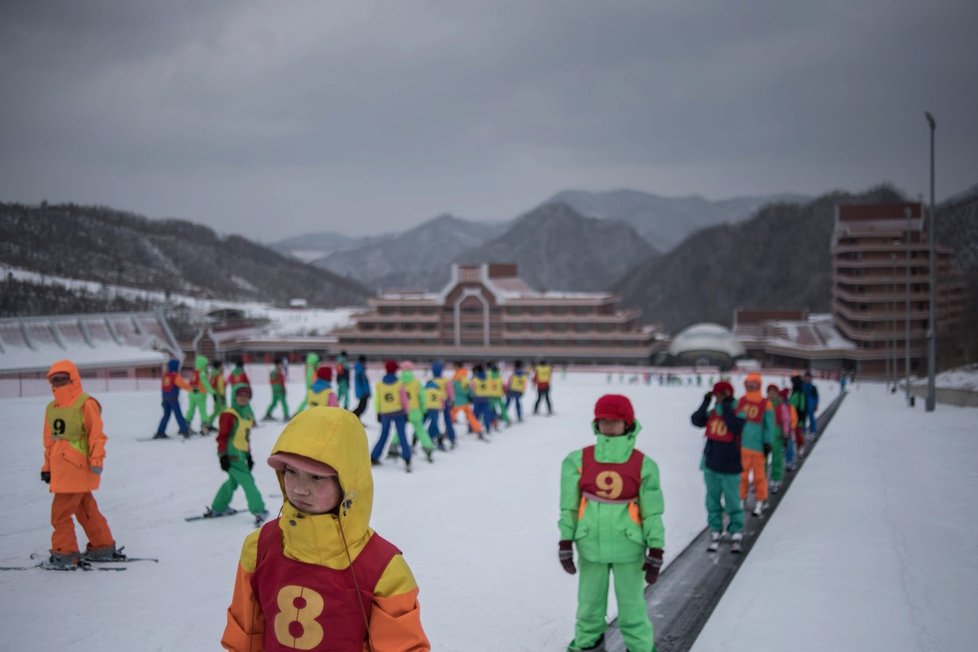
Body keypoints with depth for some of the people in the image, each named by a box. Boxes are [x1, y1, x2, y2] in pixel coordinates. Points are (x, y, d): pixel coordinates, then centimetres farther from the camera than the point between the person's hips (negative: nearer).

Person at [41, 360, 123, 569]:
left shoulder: (86, 404, -8)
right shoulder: (52, 408, 15)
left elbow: (96, 435, -12)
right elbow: (49, 440, 20)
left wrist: (96, 460, -17)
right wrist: (47, 466, 20)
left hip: (77, 467, -8)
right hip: (61, 469, 8)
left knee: (61, 511, -8)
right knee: (85, 509, 14)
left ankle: (64, 555, 0)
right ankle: (103, 547, 23)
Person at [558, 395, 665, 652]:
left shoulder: (642, 464, -7)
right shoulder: (579, 460, -3)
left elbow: (652, 512, -3)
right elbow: (569, 505, 3)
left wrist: (656, 551, -3)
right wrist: (565, 542, 2)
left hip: (628, 546, -2)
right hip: (591, 544, 2)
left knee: (631, 606, 8)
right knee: (589, 604, 17)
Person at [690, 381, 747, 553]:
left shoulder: (737, 413, -9)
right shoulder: (712, 413, 4)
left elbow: (735, 427, -29)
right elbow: (696, 420, -8)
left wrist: (726, 406, -25)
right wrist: (706, 402, -14)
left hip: (730, 467, -5)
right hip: (711, 464, 5)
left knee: (732, 502, 5)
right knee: (713, 500, 12)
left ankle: (736, 534, 18)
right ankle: (715, 532, 23)